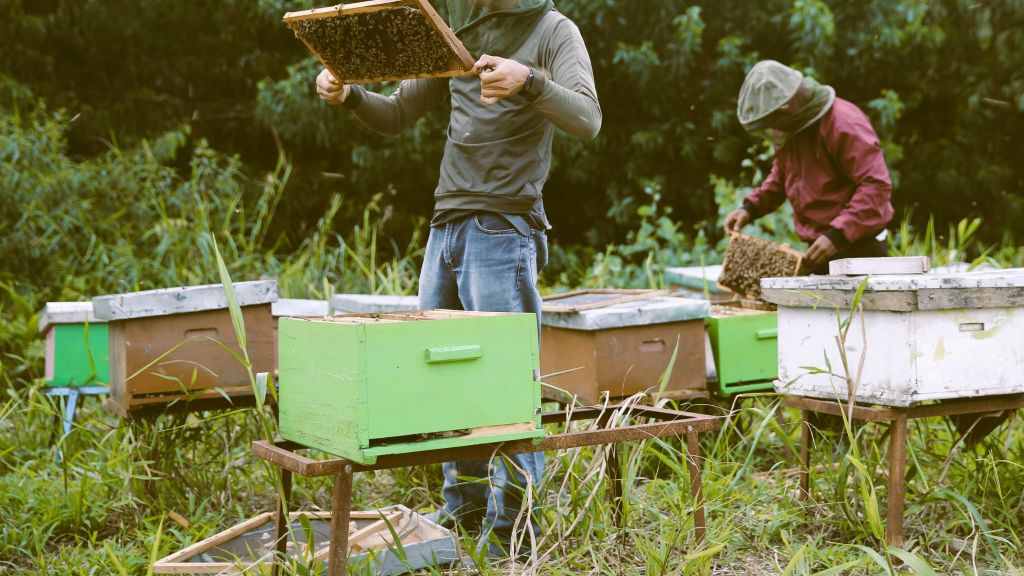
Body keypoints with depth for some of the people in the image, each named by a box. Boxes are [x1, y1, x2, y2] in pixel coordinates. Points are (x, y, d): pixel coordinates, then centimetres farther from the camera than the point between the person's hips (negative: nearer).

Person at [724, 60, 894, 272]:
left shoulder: (844, 123, -19)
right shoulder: (788, 129, 8)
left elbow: (877, 185, -24)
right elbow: (781, 176, 24)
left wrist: (837, 235, -29)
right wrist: (750, 207, 7)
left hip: (857, 250, -8)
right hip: (819, 249, 8)